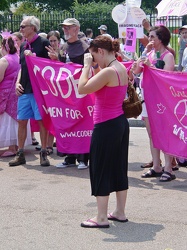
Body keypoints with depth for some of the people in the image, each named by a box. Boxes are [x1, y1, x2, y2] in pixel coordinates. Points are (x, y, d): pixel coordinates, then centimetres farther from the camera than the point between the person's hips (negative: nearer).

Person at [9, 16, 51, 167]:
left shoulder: (43, 43, -5)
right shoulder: (23, 46, 14)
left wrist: (33, 57, -16)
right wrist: (18, 83, 6)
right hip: (24, 90, 6)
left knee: (41, 120, 0)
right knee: (22, 121, 8)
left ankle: (43, 154, 9)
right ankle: (20, 154, 17)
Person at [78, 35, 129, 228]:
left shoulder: (108, 72, -21)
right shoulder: (121, 68, 8)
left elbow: (82, 89, -20)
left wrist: (87, 65, -11)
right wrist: (95, 67, 11)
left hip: (106, 127, -9)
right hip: (120, 123, 9)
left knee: (100, 171, 0)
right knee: (119, 168, 15)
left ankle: (101, 218, 6)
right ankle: (120, 212, 25)